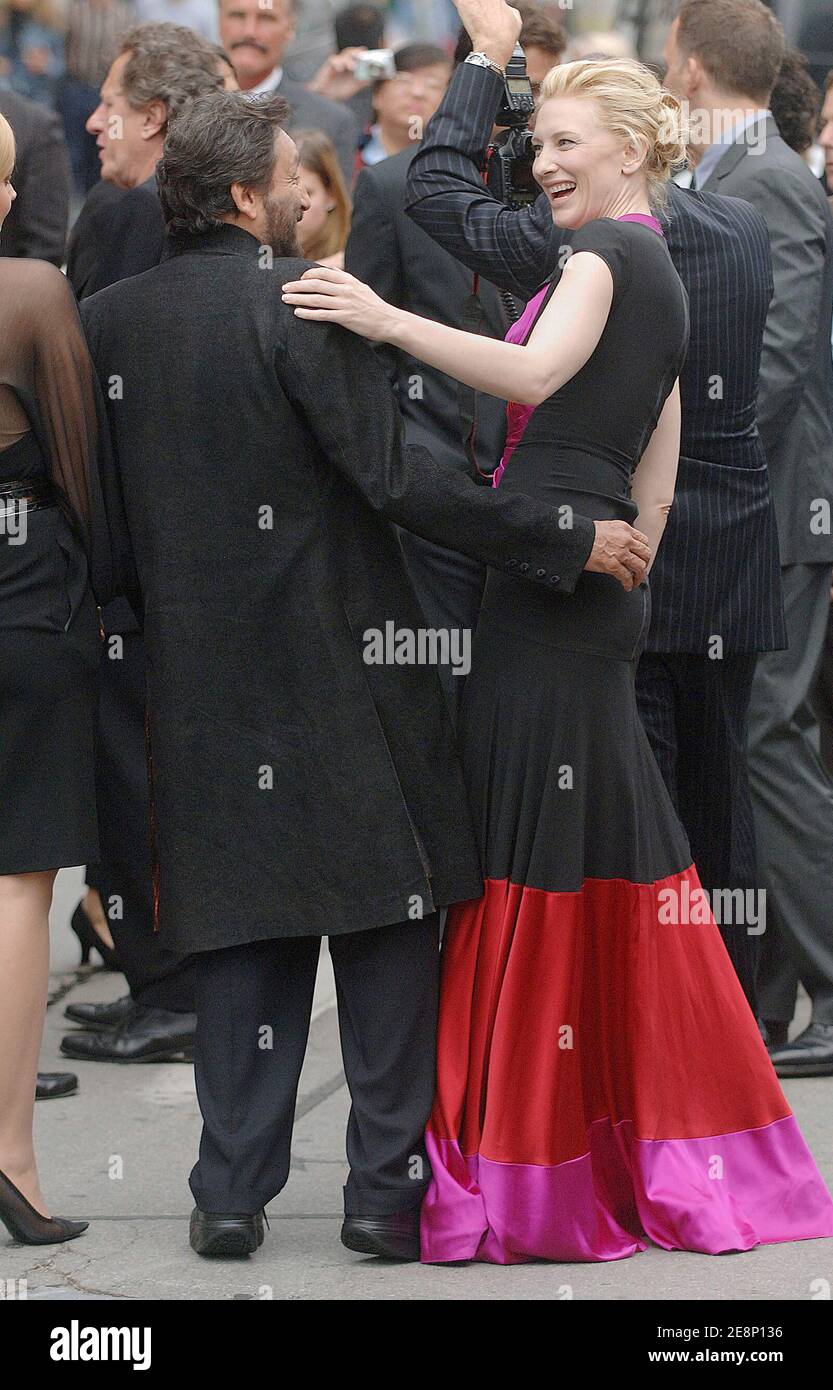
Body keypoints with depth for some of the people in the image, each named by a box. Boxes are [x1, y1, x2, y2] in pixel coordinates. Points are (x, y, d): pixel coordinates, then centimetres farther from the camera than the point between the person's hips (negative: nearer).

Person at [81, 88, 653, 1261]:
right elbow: (395, 479, -18)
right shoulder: (303, 303, -13)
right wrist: (569, 540, -13)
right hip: (339, 665, -5)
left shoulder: (107, 319, 4)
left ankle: (232, 1194, 10)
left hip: (199, 671, 5)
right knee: (387, 922, 5)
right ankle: (389, 1187, 6)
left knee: (243, 937, 11)